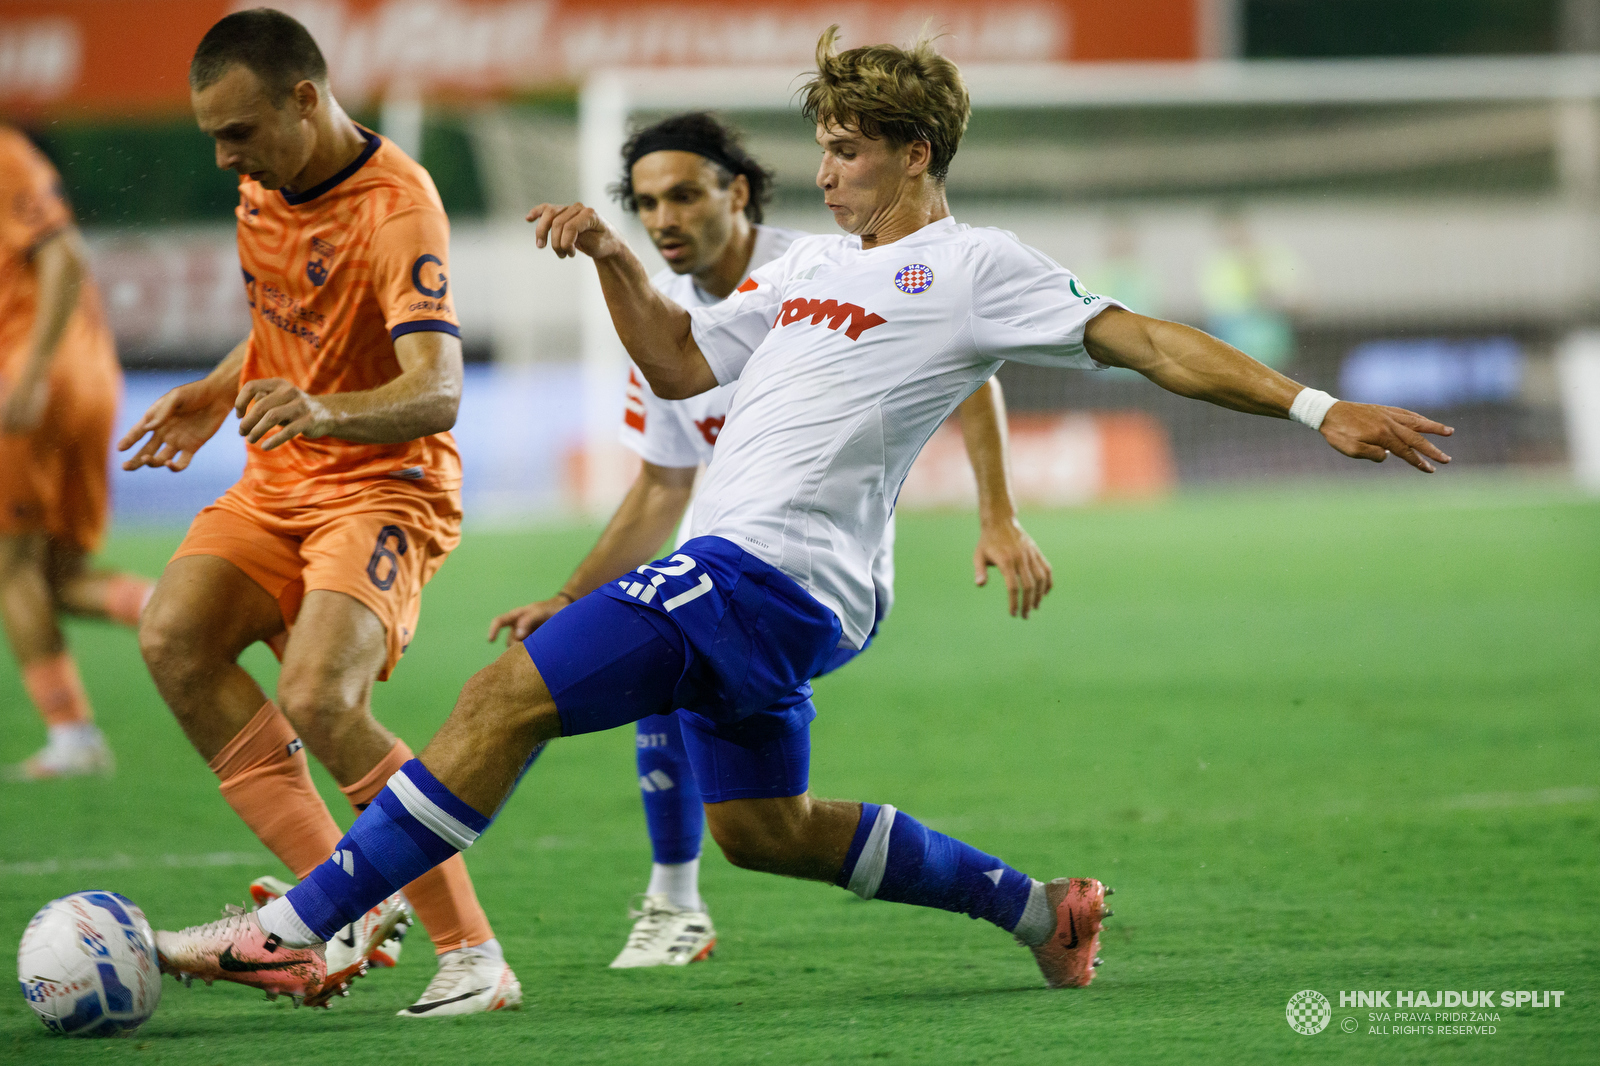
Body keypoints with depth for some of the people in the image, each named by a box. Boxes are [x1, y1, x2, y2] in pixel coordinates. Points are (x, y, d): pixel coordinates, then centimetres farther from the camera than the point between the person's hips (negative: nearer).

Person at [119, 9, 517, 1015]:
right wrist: (219, 394, 10)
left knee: (318, 700, -26)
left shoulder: (397, 206, -20)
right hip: (280, 484, 8)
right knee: (173, 636, -16)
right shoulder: (264, 186, 6)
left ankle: (475, 957, -15)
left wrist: (324, 413, -48)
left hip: (387, 488, -8)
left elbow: (437, 392, -31)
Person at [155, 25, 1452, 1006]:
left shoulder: (975, 268, -2)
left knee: (508, 697, -15)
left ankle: (302, 926, -14)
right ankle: (1040, 908, 26)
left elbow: (1141, 339, -5)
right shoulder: (813, 264, 22)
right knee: (758, 827, 18)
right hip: (737, 575, 10)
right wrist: (612, 255, 12)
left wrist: (1314, 405, -12)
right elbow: (680, 363, 27)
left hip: (769, 572, -10)